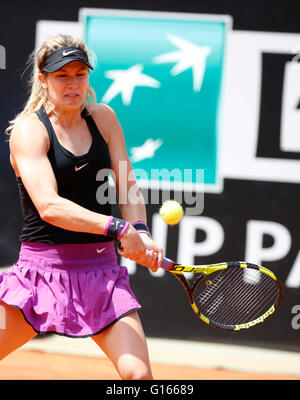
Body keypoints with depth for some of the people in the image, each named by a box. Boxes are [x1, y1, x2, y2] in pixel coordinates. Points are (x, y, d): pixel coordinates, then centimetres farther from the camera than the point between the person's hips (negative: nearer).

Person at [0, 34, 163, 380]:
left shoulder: (103, 118, 8)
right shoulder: (28, 129, -7)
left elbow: (128, 187, 7)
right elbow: (48, 206, -20)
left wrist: (139, 232, -15)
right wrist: (118, 228, -30)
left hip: (102, 268, 3)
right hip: (44, 268, -3)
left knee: (138, 374, -13)